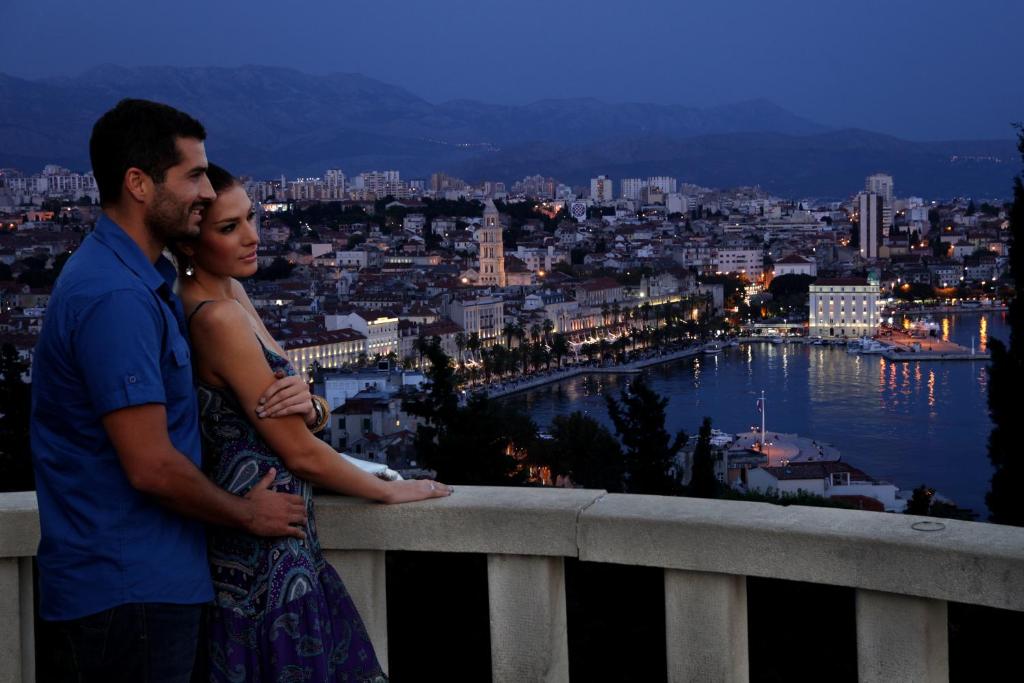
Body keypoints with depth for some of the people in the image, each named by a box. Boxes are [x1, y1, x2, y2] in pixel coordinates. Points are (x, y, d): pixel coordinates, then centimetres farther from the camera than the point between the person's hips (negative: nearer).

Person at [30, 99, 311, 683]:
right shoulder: (116, 296, -22)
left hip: (150, 580, 10)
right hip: (128, 591, -10)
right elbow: (151, 465, -23)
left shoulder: (142, 279, 12)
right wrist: (248, 513, -7)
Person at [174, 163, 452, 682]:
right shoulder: (218, 318, -20)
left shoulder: (228, 291, 7)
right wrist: (388, 490, -1)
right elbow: (300, 453, -16)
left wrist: (302, 400, -14)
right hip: (262, 554, -9)